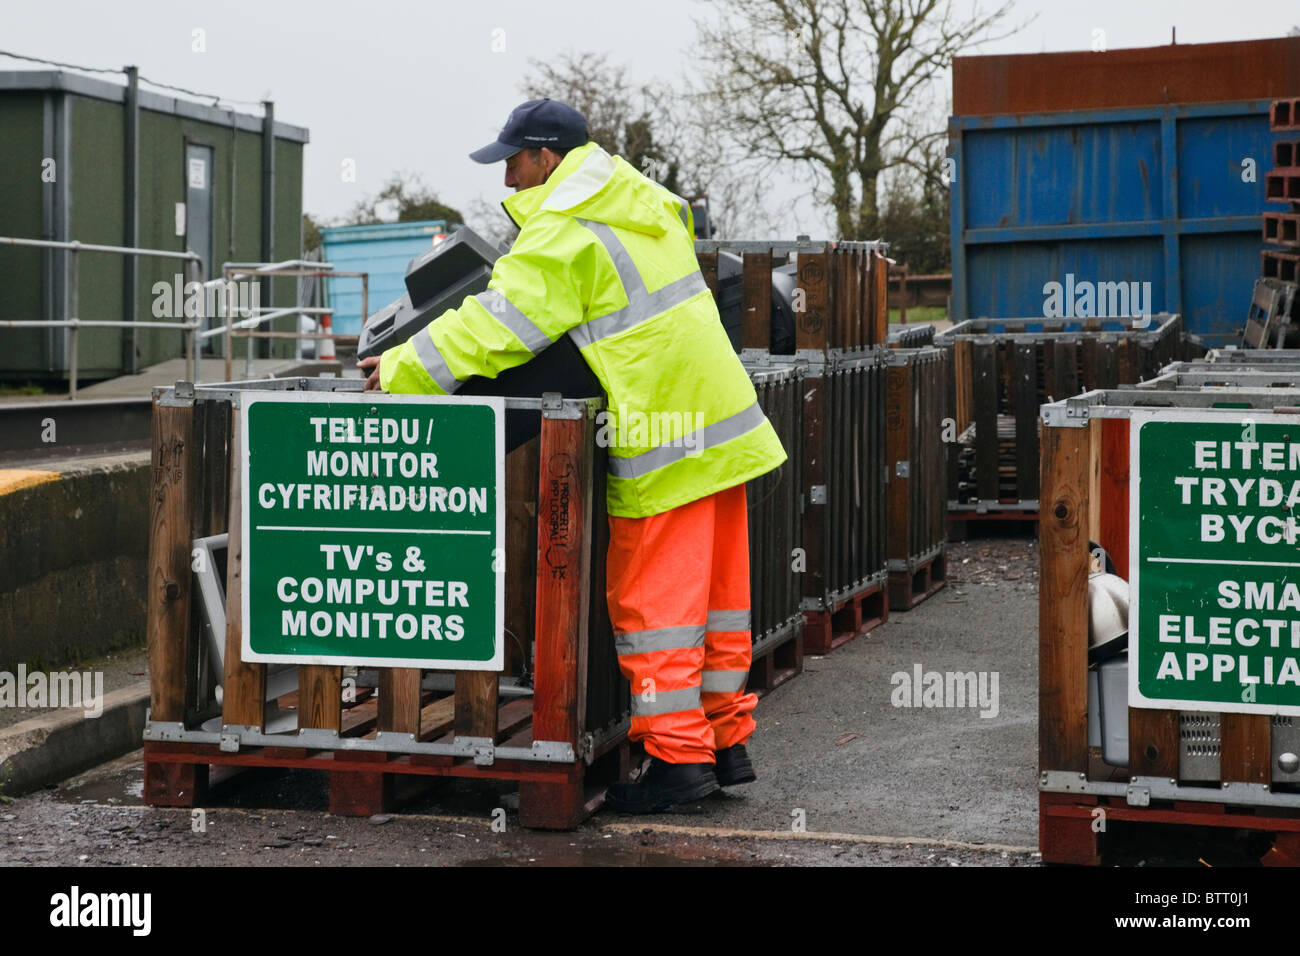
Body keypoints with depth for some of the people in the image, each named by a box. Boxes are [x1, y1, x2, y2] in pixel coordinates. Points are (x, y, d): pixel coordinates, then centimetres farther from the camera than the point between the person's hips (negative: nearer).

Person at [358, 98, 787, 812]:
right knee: (716, 591, 13)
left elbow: (493, 326, -17)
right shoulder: (641, 205, 15)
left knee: (653, 598, -3)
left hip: (663, 436, -9)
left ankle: (678, 754, -1)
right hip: (721, 420, 9)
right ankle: (726, 740, 20)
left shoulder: (563, 237, -13)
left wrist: (401, 372, -8)